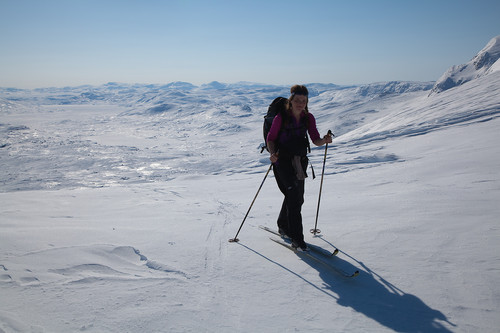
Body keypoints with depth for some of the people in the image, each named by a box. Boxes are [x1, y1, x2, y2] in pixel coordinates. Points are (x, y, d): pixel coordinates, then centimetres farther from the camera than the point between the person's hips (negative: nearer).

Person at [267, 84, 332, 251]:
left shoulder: (308, 118, 2)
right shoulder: (281, 117, -10)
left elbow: (315, 140, -2)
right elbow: (270, 138, -5)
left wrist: (324, 140, -24)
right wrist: (272, 153, -24)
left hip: (300, 161, 5)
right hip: (283, 161, -5)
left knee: (297, 197, 12)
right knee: (294, 195, -15)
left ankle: (283, 226, 37)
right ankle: (296, 238, -10)